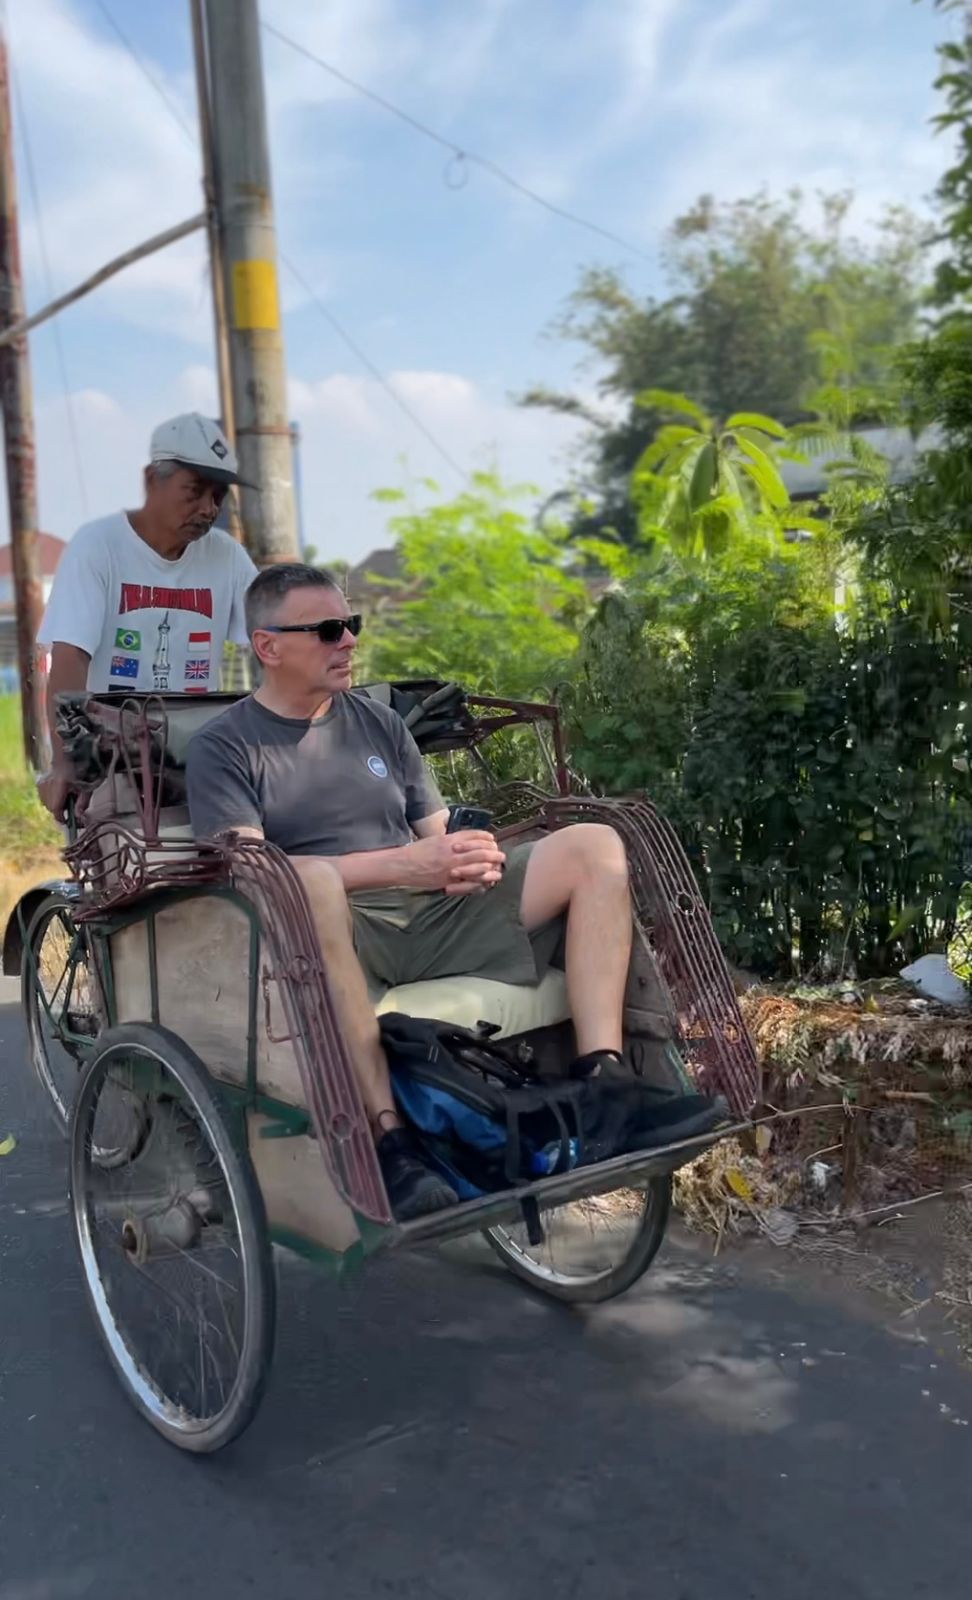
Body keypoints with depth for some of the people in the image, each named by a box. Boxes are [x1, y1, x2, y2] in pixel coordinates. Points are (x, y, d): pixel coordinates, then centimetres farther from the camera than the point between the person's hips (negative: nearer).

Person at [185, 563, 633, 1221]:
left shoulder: (380, 722, 23)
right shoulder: (226, 747, 6)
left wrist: (469, 857, -7)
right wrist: (402, 863, -20)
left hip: (436, 916, 6)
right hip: (339, 932, -5)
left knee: (593, 846, -10)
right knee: (309, 879, -41)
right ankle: (389, 1139, -40)